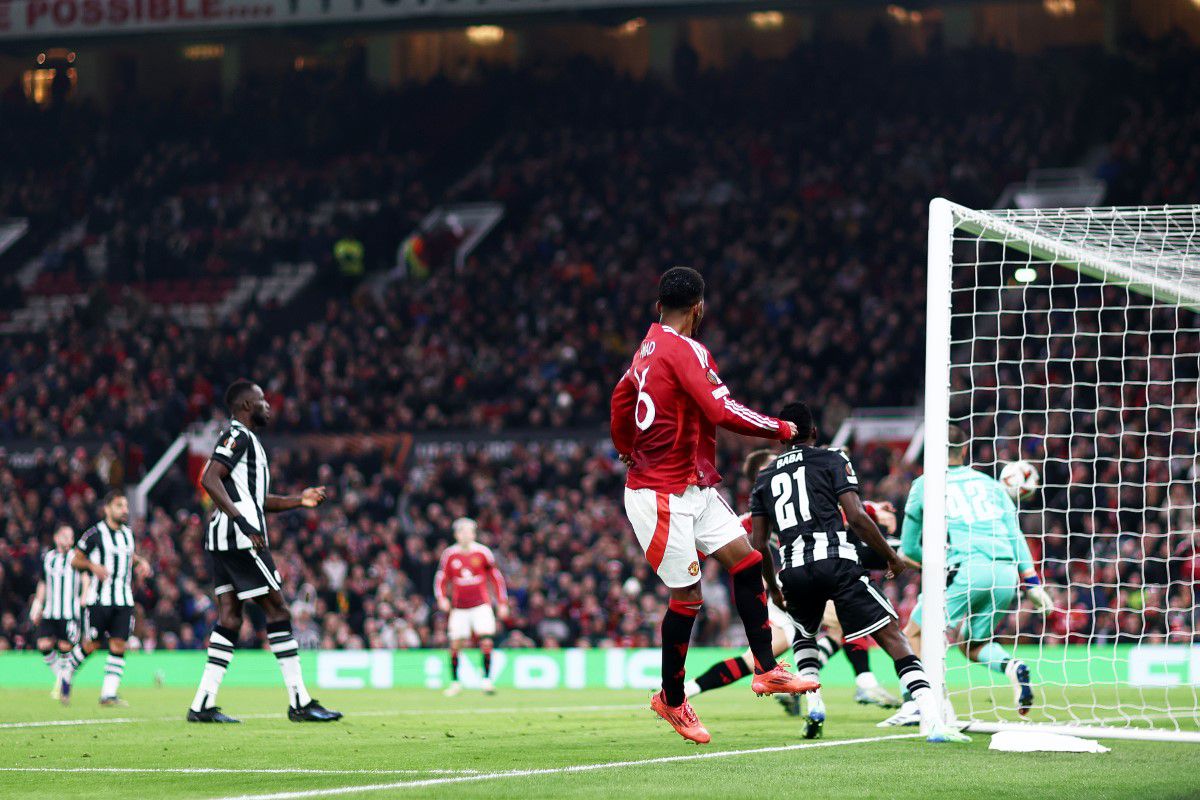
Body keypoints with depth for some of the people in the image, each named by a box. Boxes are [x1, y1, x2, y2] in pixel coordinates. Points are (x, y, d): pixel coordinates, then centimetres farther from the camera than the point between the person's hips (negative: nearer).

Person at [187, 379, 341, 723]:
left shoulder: (244, 438, 24)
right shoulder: (237, 436, -8)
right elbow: (210, 479, -21)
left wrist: (299, 500, 22)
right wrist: (242, 521, -27)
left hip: (222, 540, 10)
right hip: (238, 540, -10)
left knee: (229, 618, 6)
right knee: (277, 611, -7)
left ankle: (202, 705, 1)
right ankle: (300, 702, -5)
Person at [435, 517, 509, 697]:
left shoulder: (483, 552, -1)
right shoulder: (449, 555, 1)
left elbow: (496, 577, 7)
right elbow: (441, 578, 9)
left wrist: (502, 603, 6)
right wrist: (441, 597, -9)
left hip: (481, 605, -1)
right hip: (458, 607, 1)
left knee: (486, 641, -15)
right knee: (455, 645, 0)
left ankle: (487, 680, -8)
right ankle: (455, 681, 15)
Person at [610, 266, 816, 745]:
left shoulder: (648, 348, 10)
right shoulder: (686, 351, -19)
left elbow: (621, 398, 24)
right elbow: (724, 412, -27)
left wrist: (628, 454, 39)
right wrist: (782, 430, -14)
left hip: (693, 489, 10)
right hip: (663, 496, -10)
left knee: (745, 559, 3)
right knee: (688, 596, -3)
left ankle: (766, 669, 4)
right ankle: (671, 700, 11)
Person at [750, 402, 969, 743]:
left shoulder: (765, 478, 22)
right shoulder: (832, 460, 11)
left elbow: (758, 543, 17)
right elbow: (856, 516, -1)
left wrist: (772, 586, 31)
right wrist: (891, 557, 9)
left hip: (793, 570, 4)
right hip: (835, 560, -4)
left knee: (804, 634, 34)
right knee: (892, 636, -6)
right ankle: (935, 721, -21)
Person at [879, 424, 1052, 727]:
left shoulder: (925, 485, 16)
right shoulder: (990, 484, 24)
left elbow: (908, 547, 21)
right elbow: (1015, 535, 16)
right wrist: (1033, 584, 12)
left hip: (966, 568, -5)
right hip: (1006, 572, 5)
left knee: (916, 634, 6)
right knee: (971, 643, 20)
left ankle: (913, 705, -10)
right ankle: (1012, 666, -9)